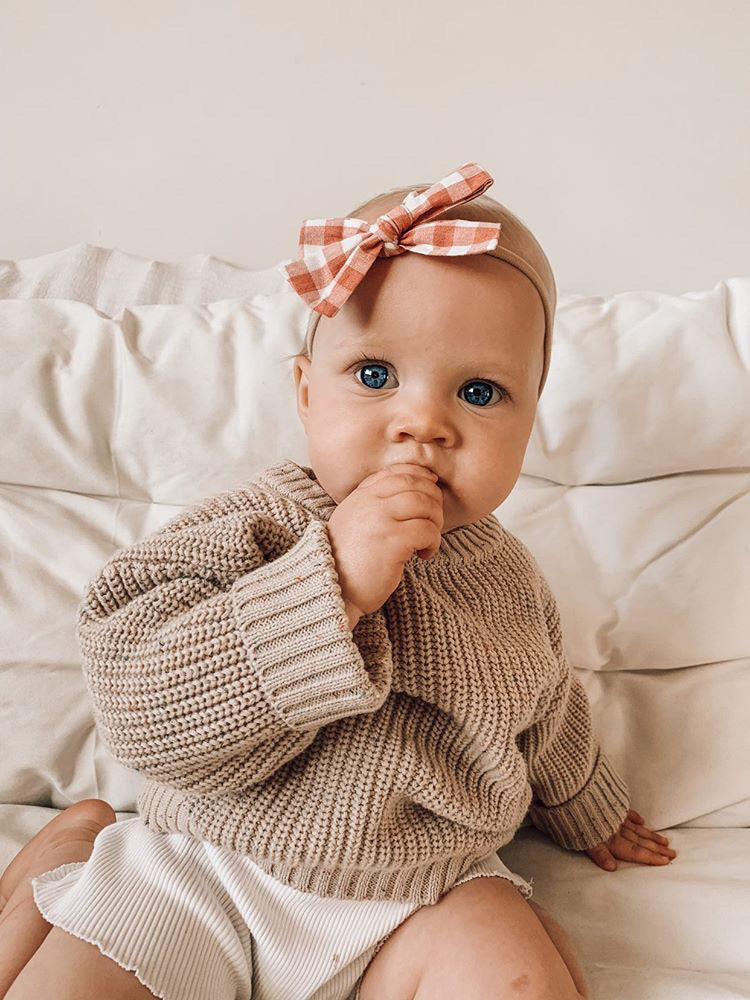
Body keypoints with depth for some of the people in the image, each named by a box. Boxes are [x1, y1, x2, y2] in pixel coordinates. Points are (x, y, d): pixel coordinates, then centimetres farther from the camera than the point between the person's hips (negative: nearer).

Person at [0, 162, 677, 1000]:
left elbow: (545, 722, 20)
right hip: (207, 880, -1)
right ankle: (78, 842, 17)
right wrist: (332, 585, -36)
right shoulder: (254, 532, -17)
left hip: (420, 901, 2)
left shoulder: (506, 579, -1)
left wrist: (586, 814, 36)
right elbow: (148, 712, -30)